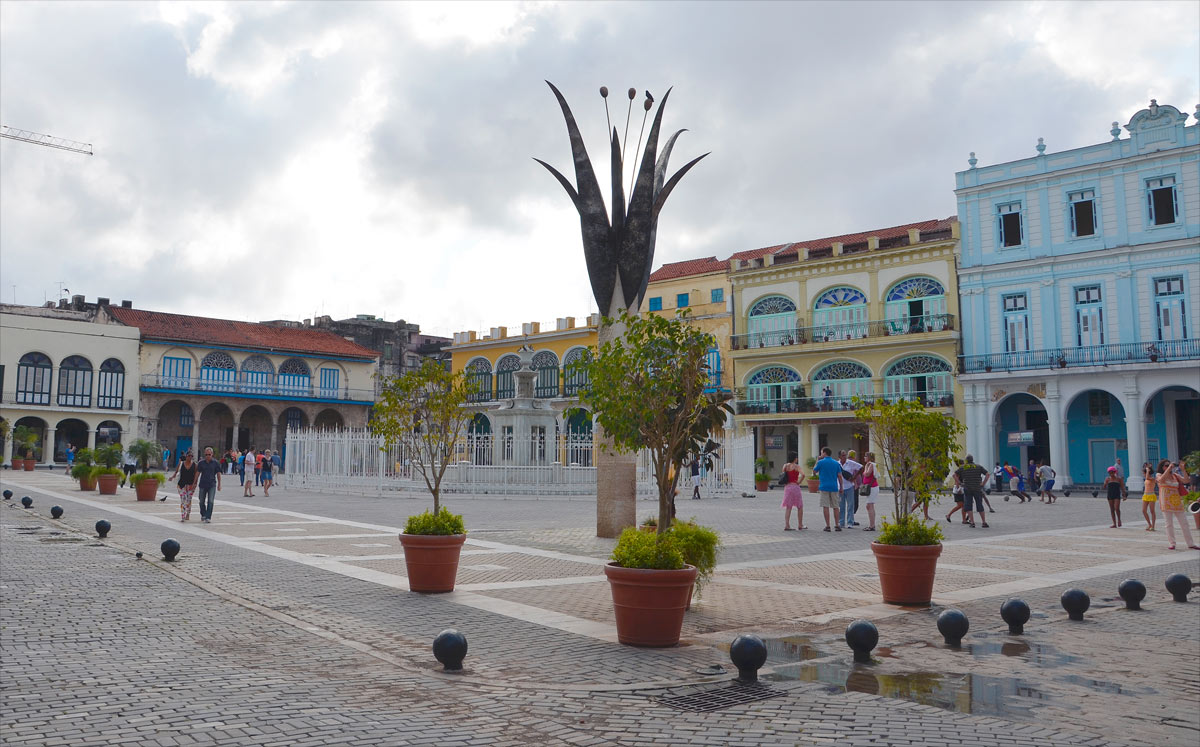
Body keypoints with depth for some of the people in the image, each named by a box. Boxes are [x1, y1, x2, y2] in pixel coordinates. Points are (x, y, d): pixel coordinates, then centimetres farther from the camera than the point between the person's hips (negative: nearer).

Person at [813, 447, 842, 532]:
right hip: (834, 487, 4)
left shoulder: (821, 462, -3)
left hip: (824, 487, -4)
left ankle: (827, 526, -4)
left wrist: (817, 461, 15)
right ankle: (837, 525, 12)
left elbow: (814, 472, 8)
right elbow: (839, 476, 5)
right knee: (835, 507, 10)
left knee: (825, 506, -2)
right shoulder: (836, 463, 8)